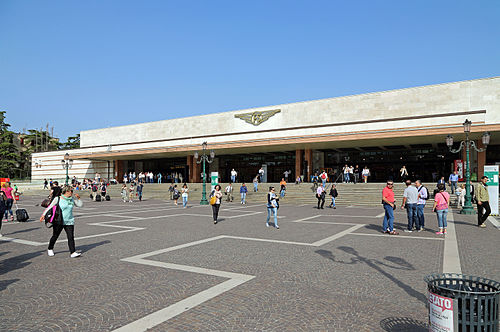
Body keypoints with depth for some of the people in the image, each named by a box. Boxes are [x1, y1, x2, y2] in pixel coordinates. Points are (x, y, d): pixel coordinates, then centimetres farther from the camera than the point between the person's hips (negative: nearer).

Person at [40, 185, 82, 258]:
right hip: (59, 222, -3)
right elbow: (50, 207, -1)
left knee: (71, 237, -7)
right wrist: (43, 215, -5)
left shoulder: (72, 199, 7)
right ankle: (50, 249, 38)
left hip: (69, 222, 3)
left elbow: (80, 205, 13)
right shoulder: (58, 199, -5)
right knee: (55, 236, 12)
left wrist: (78, 198, -1)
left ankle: (73, 253, -10)